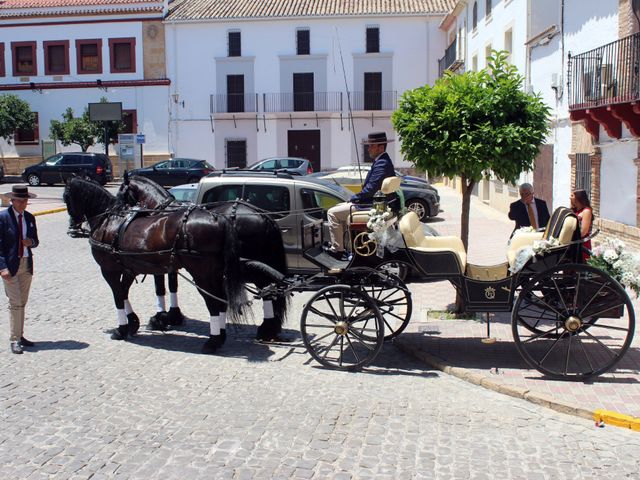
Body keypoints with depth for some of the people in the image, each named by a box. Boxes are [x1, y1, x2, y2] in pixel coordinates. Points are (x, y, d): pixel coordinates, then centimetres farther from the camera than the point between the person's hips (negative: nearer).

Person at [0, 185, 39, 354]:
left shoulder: (30, 217, 8)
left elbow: (35, 241, 16)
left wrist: (31, 242, -8)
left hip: (26, 264, 5)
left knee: (22, 303, 12)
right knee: (15, 303, -7)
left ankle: (20, 336, 22)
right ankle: (15, 340, -1)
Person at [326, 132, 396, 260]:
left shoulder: (382, 164, -21)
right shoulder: (381, 161, 13)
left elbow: (370, 189, -26)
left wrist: (353, 199, -13)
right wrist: (354, 198, 8)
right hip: (370, 202, 11)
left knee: (333, 213, -10)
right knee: (338, 207, 22)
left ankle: (337, 249, -6)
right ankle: (342, 243, 22)